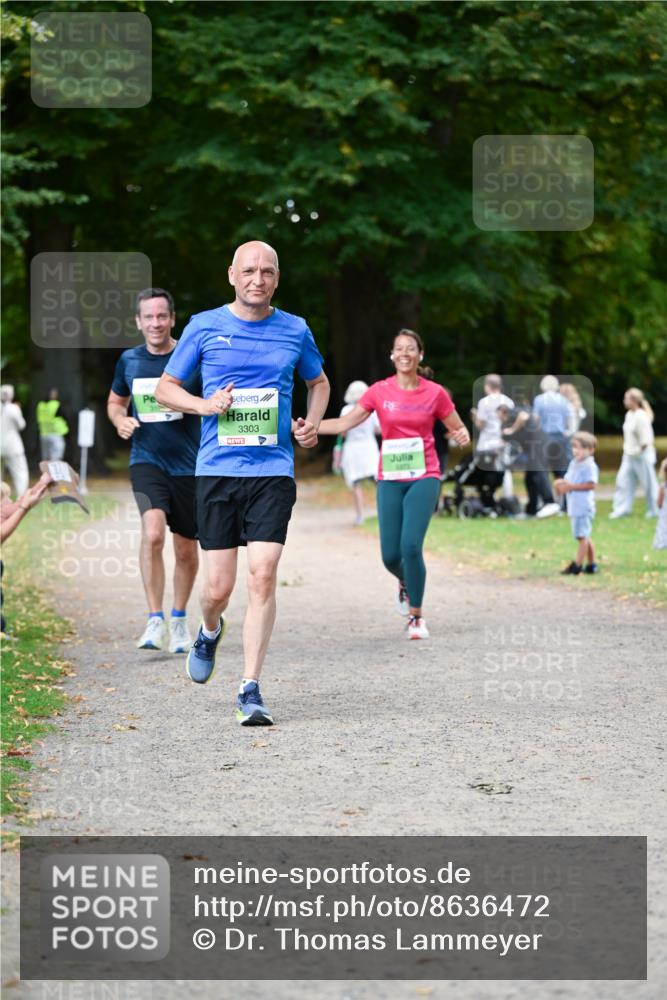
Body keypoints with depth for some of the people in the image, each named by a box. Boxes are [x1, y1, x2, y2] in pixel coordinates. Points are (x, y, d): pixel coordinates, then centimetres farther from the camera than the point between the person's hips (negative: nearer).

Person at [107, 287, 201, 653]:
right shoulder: (129, 360, 5)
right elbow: (115, 402, 21)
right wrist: (121, 420, -2)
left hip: (189, 465, 0)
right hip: (147, 461, 0)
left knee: (186, 549, 9)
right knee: (152, 532, -24)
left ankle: (179, 618, 31)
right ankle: (154, 620, -18)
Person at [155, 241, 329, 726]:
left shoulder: (295, 330, 7)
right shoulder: (204, 326, 4)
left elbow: (319, 382, 25)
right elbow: (166, 388, 11)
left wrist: (312, 423, 6)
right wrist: (205, 405, -8)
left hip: (274, 471, 0)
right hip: (217, 469, 0)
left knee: (263, 576, -13)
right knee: (219, 587, 0)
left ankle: (251, 690, -7)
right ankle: (211, 631, 37)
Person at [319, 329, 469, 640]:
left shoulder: (434, 393, 0)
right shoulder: (379, 391, 2)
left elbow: (458, 429, 10)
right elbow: (345, 422, 3)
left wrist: (463, 437, -14)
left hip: (424, 478, -2)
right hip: (389, 480, 2)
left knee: (411, 546, -18)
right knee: (390, 555, -2)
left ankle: (416, 617, -1)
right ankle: (406, 584, 36)